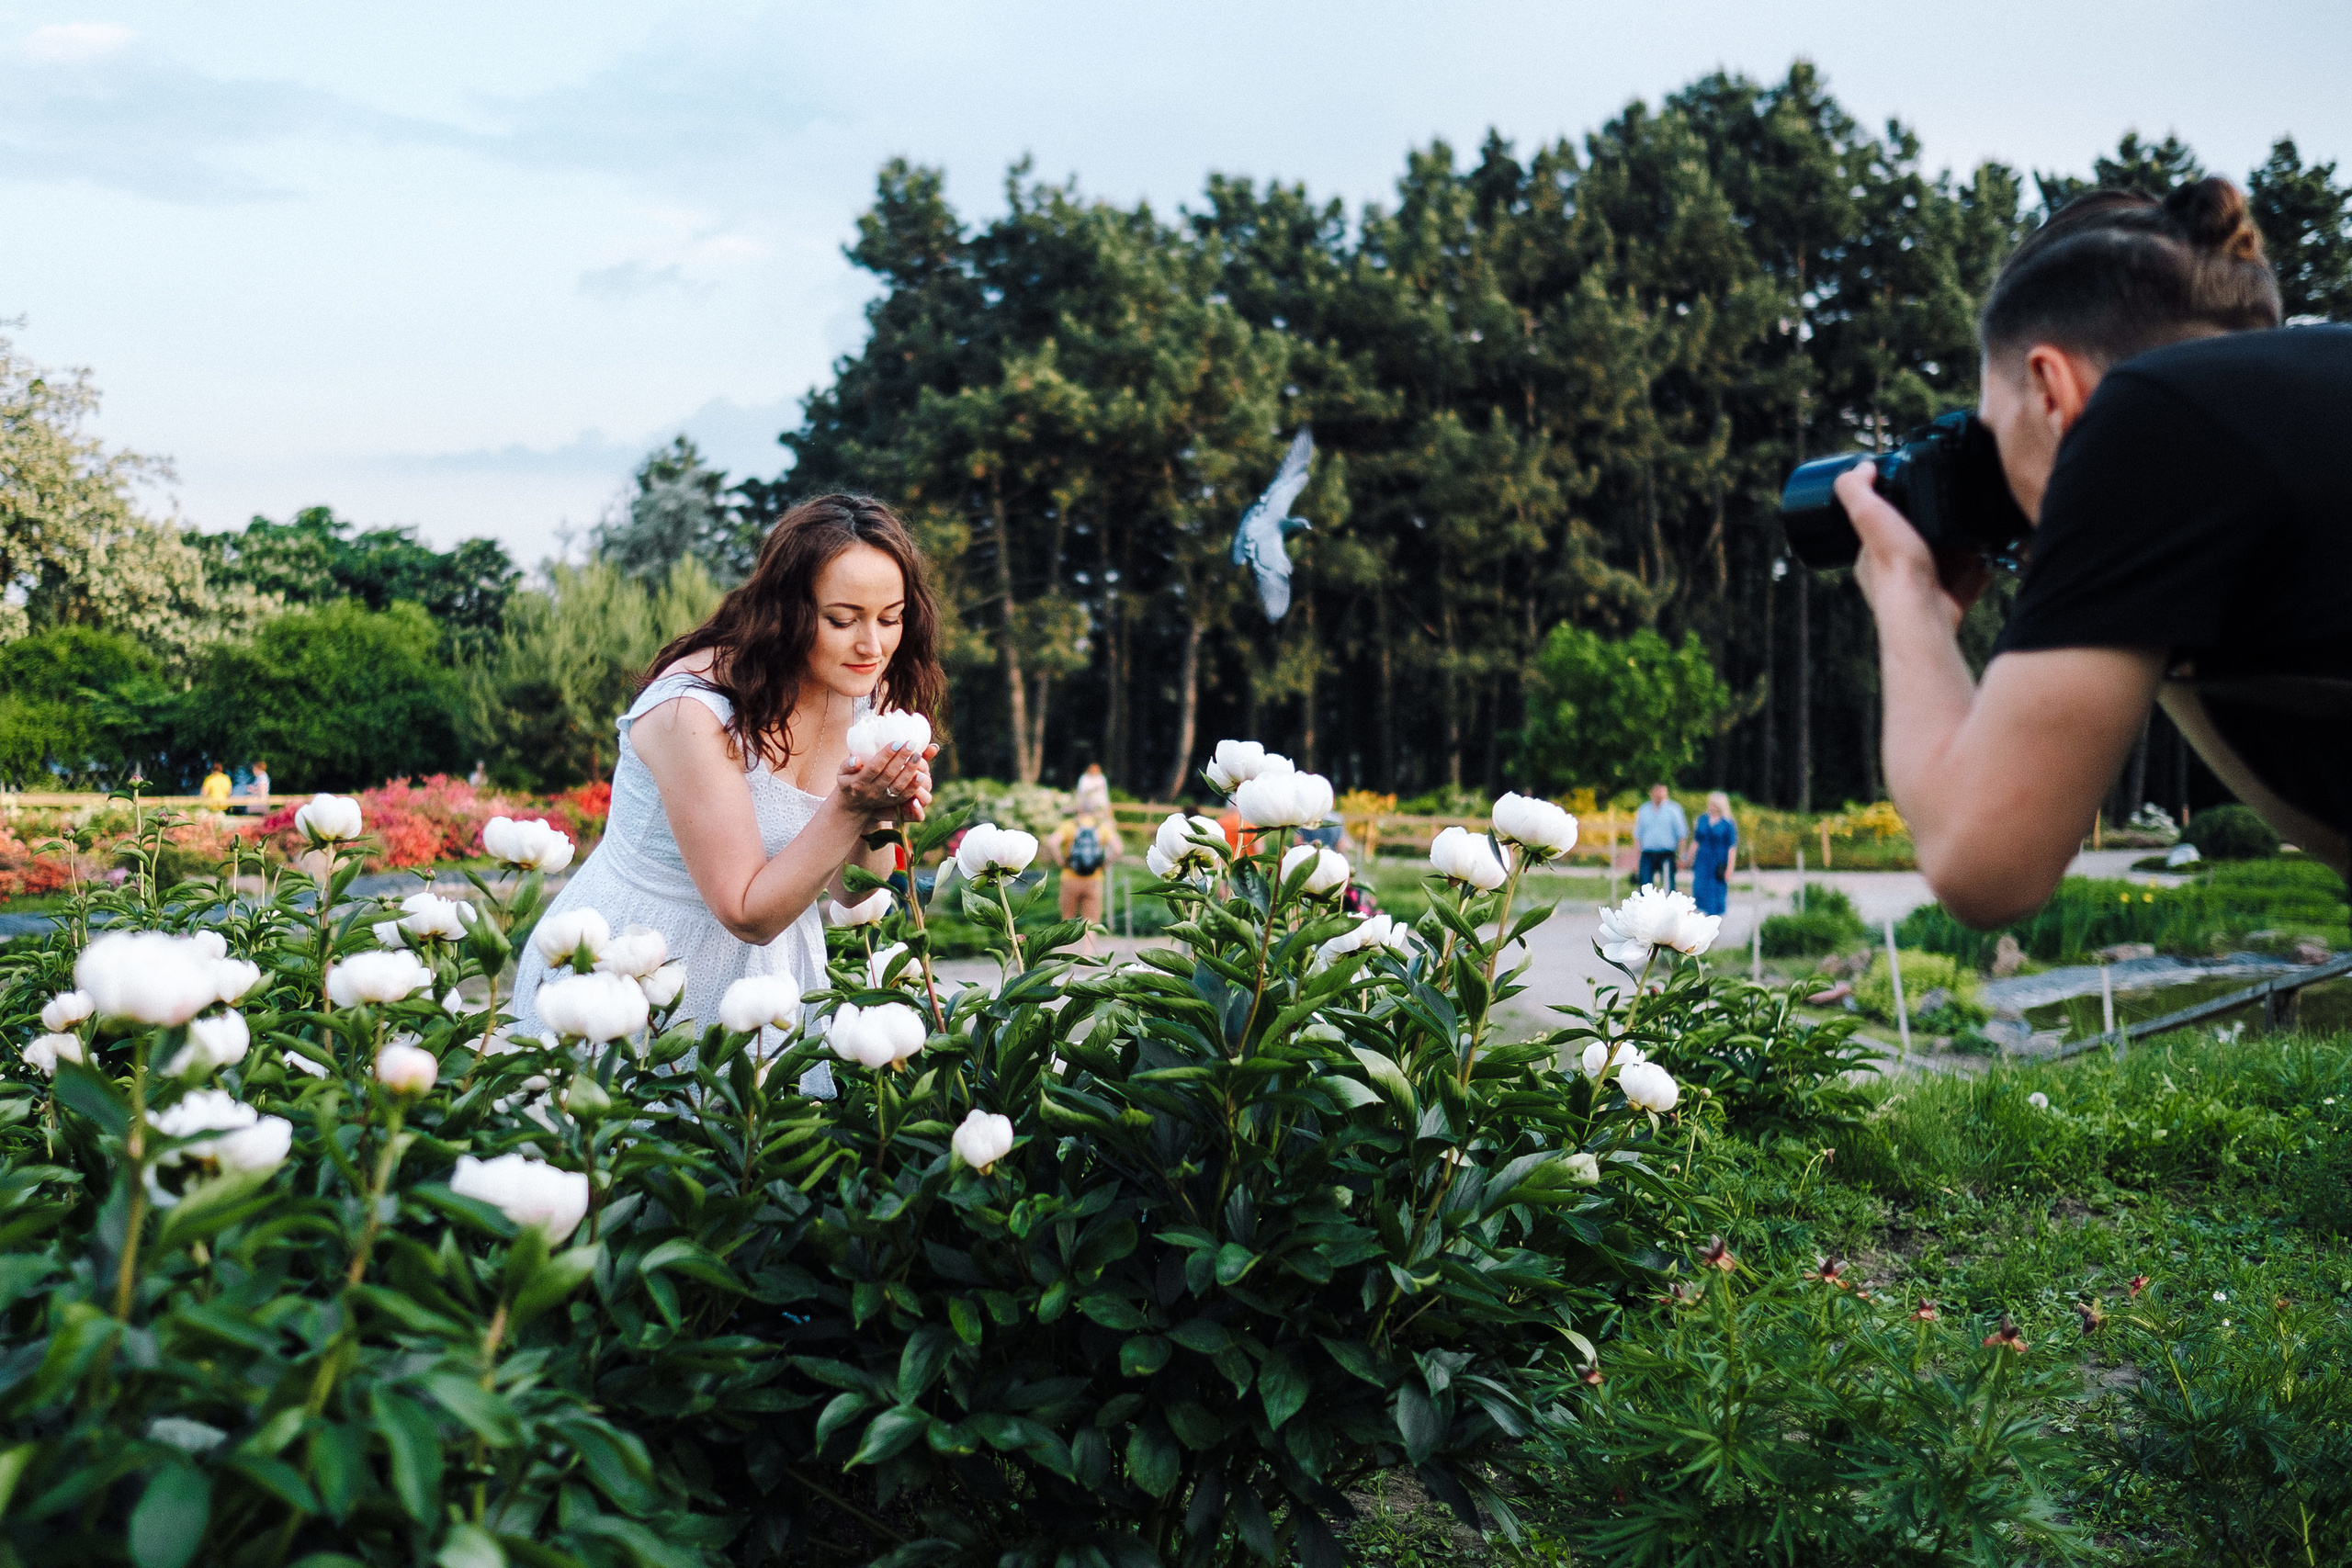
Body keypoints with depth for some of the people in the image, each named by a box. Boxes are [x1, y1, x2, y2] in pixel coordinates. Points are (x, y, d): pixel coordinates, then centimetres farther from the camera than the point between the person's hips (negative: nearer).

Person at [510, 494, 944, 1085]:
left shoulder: (859, 692, -5)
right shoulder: (694, 709, -27)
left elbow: (852, 891, -1)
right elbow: (748, 914, -24)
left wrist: (882, 814, -20)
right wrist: (848, 809, -34)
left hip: (768, 967, 6)